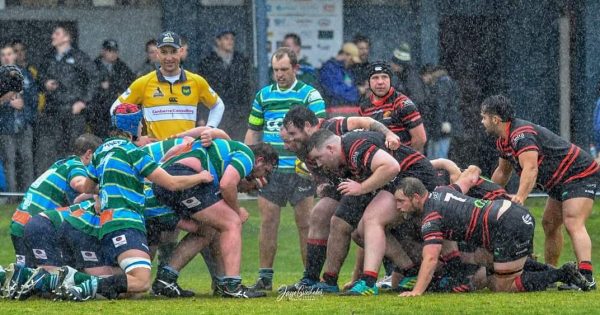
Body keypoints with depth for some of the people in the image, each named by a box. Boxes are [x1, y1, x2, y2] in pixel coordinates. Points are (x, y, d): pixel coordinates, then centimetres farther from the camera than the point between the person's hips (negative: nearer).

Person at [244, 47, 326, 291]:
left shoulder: (309, 94, -2)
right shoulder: (263, 95, 12)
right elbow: (253, 132, 20)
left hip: (300, 170, -4)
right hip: (270, 170, 4)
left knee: (305, 224, -1)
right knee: (268, 222, 2)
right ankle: (265, 277, 7)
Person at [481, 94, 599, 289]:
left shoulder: (521, 134, -25)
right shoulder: (503, 141, 8)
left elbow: (530, 169, -38)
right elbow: (502, 171, 25)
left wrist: (520, 198, -48)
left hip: (581, 174, -11)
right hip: (559, 182, 11)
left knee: (573, 225, -24)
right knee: (549, 224, 14)